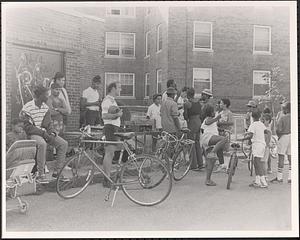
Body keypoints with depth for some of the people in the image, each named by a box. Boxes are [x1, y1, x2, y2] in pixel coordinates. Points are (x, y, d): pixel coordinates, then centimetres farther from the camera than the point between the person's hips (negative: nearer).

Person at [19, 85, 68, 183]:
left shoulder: (46, 107, 9)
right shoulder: (27, 108, -11)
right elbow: (28, 127, -15)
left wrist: (52, 132, -9)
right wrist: (43, 133, -23)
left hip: (45, 133, 6)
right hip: (33, 134, -6)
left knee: (63, 143, -11)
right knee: (42, 144, -38)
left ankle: (57, 171, -4)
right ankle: (40, 174, -29)